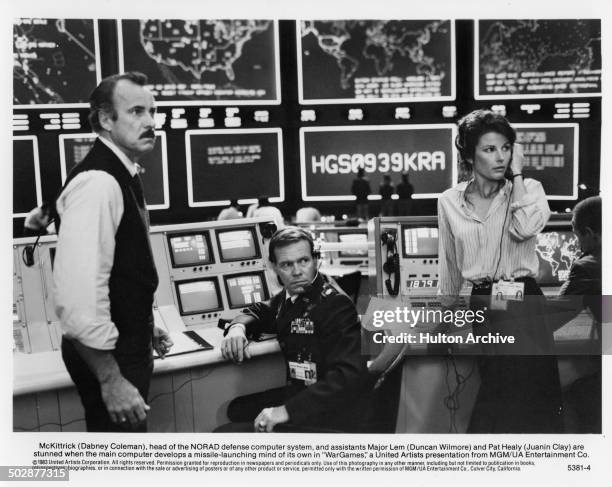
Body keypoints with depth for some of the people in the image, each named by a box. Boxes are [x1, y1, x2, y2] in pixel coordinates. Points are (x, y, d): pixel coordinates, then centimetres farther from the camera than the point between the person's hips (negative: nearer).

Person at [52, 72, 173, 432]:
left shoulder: (123, 175, 8)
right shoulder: (96, 183, -23)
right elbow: (79, 296, -31)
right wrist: (110, 380, -28)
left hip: (129, 345, 10)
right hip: (108, 356, -10)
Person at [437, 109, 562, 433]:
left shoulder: (528, 190, 2)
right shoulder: (450, 202, 6)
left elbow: (525, 228, -22)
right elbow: (450, 268, 16)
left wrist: (516, 174, -11)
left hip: (523, 302, -1)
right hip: (481, 304, 1)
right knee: (496, 391, 2)